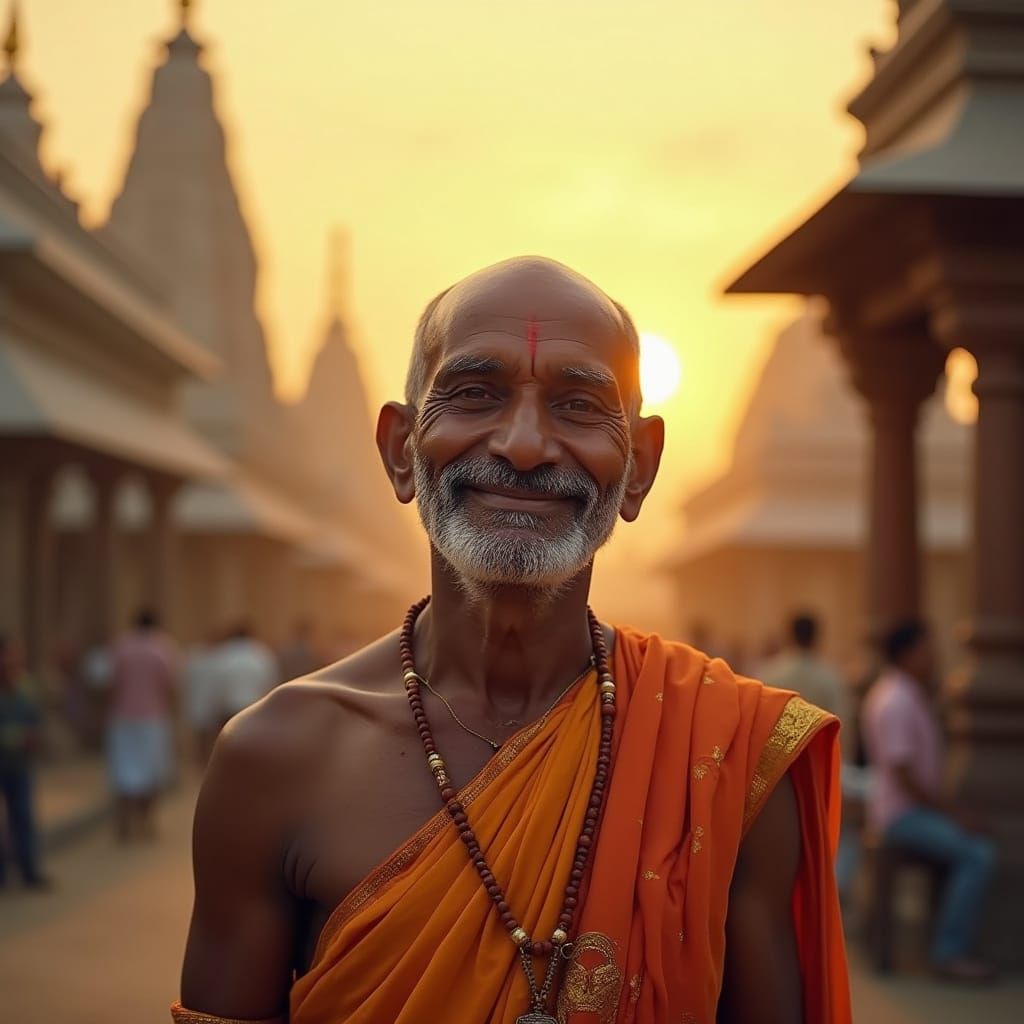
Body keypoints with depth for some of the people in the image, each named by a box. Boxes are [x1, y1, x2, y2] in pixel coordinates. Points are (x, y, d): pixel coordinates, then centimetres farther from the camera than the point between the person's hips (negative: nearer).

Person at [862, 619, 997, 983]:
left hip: (916, 807, 11)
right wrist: (951, 811, -17)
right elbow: (903, 773, -22)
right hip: (903, 813, -11)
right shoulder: (896, 701, -18)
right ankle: (950, 952, -20)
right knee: (978, 854, -23)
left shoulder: (907, 693, 14)